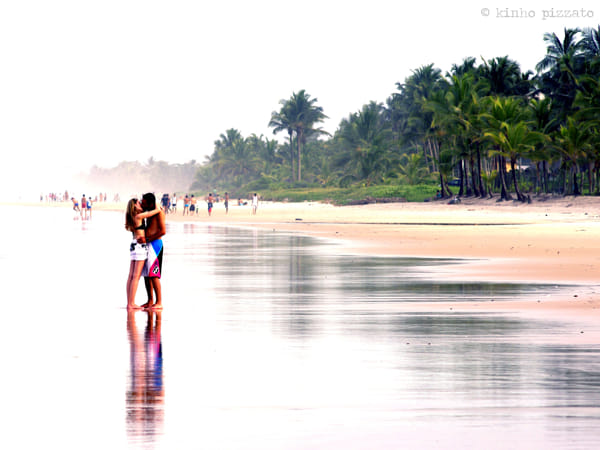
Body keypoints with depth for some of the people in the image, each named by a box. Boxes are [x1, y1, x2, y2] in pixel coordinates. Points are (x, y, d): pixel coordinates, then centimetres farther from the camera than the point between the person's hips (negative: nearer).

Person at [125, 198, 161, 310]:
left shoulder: (132, 217, 12)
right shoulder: (139, 216, -11)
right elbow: (157, 210, -9)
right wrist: (156, 206, 11)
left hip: (134, 245, 9)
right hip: (140, 245, -9)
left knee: (131, 276, 7)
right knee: (136, 276, -8)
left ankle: (129, 303, 8)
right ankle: (131, 303, -11)